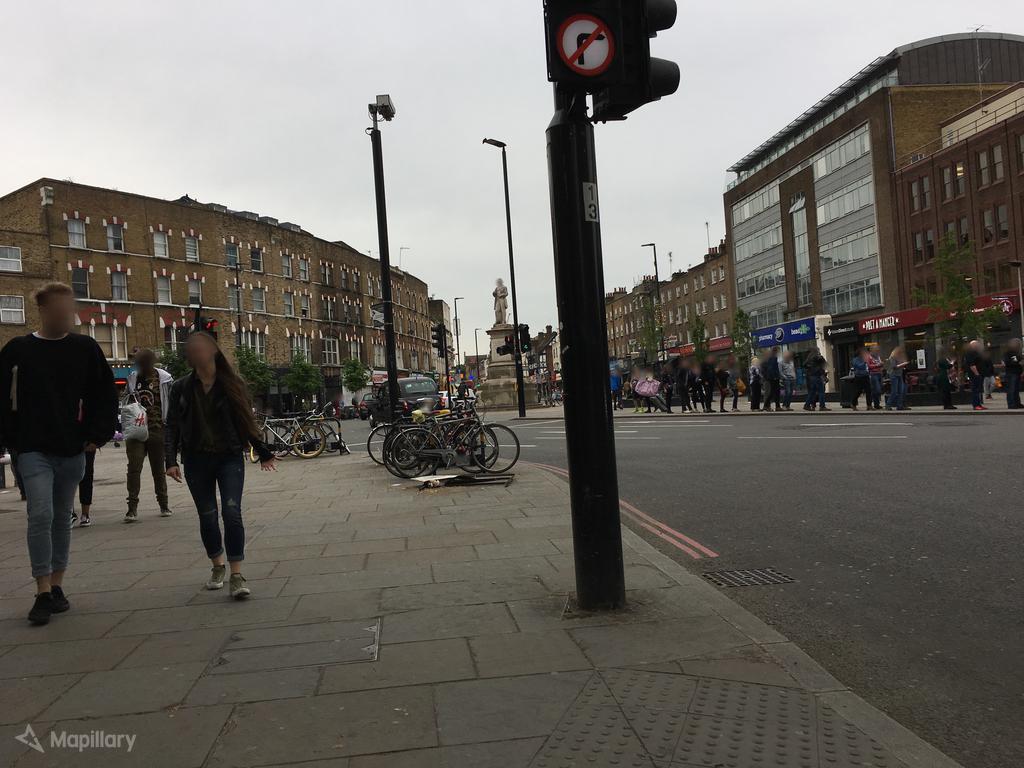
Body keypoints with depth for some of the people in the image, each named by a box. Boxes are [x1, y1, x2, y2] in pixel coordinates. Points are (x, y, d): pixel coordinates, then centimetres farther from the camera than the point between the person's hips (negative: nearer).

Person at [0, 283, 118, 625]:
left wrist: (97, 435, -1)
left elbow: (105, 395, 6)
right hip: (34, 451, -2)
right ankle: (43, 593, -6)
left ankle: (57, 586, 23)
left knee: (62, 518, 11)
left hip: (73, 450, 2)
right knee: (41, 515, -13)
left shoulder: (85, 348, 2)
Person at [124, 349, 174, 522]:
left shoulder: (164, 379, -3)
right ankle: (132, 507, -5)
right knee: (134, 467, -8)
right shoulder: (132, 379, 6)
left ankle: (163, 505, 22)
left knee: (158, 469, 9)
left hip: (158, 430, -2)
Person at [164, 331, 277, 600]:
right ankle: (218, 566, 28)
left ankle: (236, 575, -10)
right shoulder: (181, 388, 3)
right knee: (207, 516, 8)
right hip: (196, 460, 2)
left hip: (230, 457, -2)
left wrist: (263, 453, 9)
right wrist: (171, 460, -7)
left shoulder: (232, 384, 0)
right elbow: (172, 426, 4)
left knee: (232, 512, -13)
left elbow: (246, 421, 7)